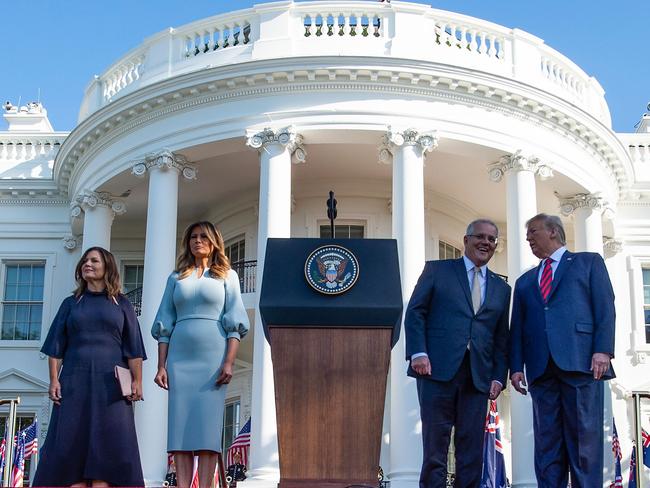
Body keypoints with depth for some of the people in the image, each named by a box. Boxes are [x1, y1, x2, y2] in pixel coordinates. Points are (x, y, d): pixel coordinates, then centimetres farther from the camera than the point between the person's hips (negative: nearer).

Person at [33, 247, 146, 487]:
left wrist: (137, 381, -5)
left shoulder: (121, 304, 12)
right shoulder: (71, 304, 16)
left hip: (110, 383, -1)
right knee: (71, 444, -6)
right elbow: (56, 346, 11)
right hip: (75, 381, 2)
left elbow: (133, 348, 7)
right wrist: (54, 379, -1)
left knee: (106, 444, -8)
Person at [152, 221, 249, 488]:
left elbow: (234, 322, 3)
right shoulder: (176, 278, 18)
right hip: (180, 358, 2)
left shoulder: (227, 276, 12)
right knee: (180, 424, -4)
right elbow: (164, 325, 14)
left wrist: (229, 362, -9)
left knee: (208, 423, -8)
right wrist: (161, 365, 3)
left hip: (213, 356, -2)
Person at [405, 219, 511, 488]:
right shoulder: (437, 270, 9)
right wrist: (418, 353, -10)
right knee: (435, 443, -5)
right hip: (438, 370, -4)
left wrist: (499, 377, 6)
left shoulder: (501, 288, 20)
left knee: (472, 448, 1)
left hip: (478, 376, 4)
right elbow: (415, 312, 2)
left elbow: (501, 338, 18)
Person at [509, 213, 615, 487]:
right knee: (547, 443, 1)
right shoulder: (525, 282, 25)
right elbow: (517, 328, 18)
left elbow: (605, 308, 3)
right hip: (541, 368, 4)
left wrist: (603, 350, -11)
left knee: (584, 438, -6)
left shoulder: (589, 262, 14)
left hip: (580, 362, -4)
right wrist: (516, 367, 5)